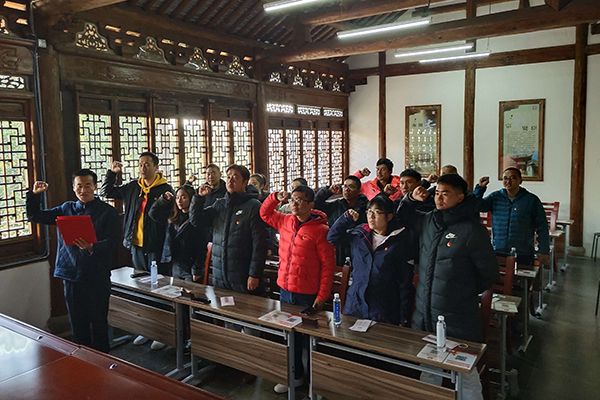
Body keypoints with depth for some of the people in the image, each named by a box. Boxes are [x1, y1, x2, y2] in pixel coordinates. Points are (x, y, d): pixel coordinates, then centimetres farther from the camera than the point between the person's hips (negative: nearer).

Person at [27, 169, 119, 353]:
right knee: (77, 324, 14)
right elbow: (35, 216, 15)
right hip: (71, 275, 4)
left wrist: (92, 248, -31)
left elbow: (111, 242, -13)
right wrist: (34, 195, 1)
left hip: (97, 277, -4)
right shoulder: (66, 208, 11)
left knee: (98, 323, 4)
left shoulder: (107, 212, -4)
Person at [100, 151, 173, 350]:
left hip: (156, 247, -6)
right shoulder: (133, 187, 10)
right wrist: (112, 173, 8)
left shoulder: (165, 189, -9)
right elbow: (106, 192, 21)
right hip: (136, 246, 7)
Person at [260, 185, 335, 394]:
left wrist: (322, 296, -13)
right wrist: (275, 198, 1)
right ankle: (295, 375, 35)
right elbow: (264, 213, 21)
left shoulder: (320, 229, -14)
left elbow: (328, 265, -12)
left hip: (307, 295, -6)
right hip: (285, 290, 6)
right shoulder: (285, 221, 3)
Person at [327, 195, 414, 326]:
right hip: (355, 305, 4)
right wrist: (346, 218, 0)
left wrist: (404, 319, -5)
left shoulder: (400, 242, -6)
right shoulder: (359, 233, 5)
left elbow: (405, 282, -5)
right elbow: (331, 237, 14)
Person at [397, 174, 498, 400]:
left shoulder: (472, 230, -15)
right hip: (424, 314, 6)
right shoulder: (427, 221, 3)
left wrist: (466, 292, 4)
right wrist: (411, 199, 5)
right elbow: (402, 217, 23)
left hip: (458, 319, -6)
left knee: (466, 374, 5)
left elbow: (489, 273, -6)